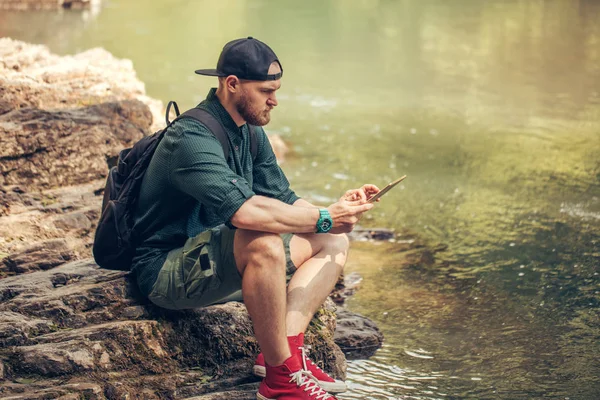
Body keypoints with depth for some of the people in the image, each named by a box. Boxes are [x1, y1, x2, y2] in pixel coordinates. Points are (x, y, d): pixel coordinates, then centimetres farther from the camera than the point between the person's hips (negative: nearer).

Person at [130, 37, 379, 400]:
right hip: (168, 272, -10)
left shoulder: (251, 134, 8)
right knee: (264, 242, -38)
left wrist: (335, 210, -14)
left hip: (217, 259, 10)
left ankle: (287, 347, -14)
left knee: (334, 242, 4)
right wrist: (323, 218, -30)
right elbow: (244, 210, -38)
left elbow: (284, 201, 6)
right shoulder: (193, 138, -23)